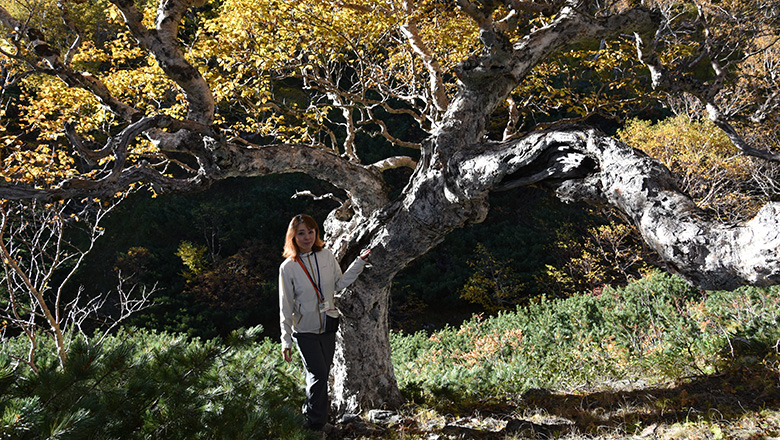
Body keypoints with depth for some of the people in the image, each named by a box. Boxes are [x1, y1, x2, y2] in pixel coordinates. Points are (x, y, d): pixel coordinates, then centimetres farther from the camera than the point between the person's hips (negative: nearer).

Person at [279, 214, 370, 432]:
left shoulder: (326, 256, -1)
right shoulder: (288, 268, -10)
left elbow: (339, 283, 7)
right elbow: (286, 307, -7)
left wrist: (359, 263, -1)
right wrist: (286, 340, -6)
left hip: (328, 326, 4)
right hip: (305, 331, -4)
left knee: (322, 375, 12)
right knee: (318, 375, -9)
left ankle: (311, 415, 31)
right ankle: (315, 423, 9)